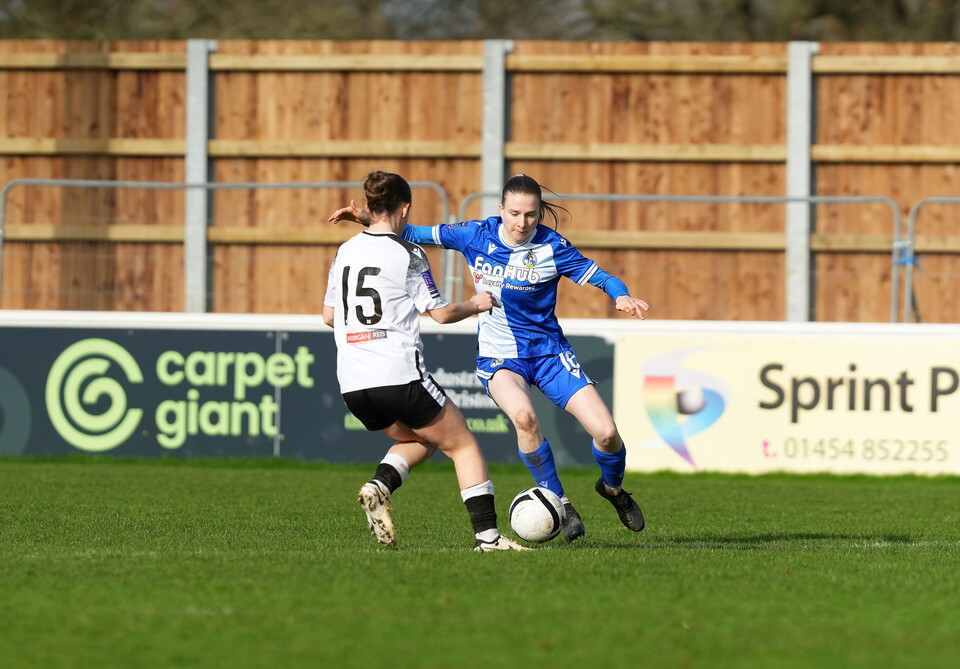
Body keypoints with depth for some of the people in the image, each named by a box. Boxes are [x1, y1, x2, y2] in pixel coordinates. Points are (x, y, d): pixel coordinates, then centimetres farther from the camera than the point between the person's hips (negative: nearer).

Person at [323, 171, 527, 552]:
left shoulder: (345, 253, 11)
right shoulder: (407, 255, -6)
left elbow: (328, 316, 19)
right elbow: (441, 313, -4)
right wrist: (476, 305, 15)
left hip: (352, 386, 6)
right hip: (400, 376, -6)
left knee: (421, 440, 27)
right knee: (462, 445, 8)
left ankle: (379, 486, -1)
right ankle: (487, 534, -1)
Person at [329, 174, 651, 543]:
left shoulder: (551, 246, -13)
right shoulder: (477, 235, -7)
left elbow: (597, 276, -10)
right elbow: (415, 234, 5)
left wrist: (622, 296, -31)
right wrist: (370, 220, -4)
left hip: (548, 352, 0)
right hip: (499, 357, 0)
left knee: (606, 432, -11)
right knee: (523, 415, -34)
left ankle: (612, 487, 27)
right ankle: (560, 504, -14)